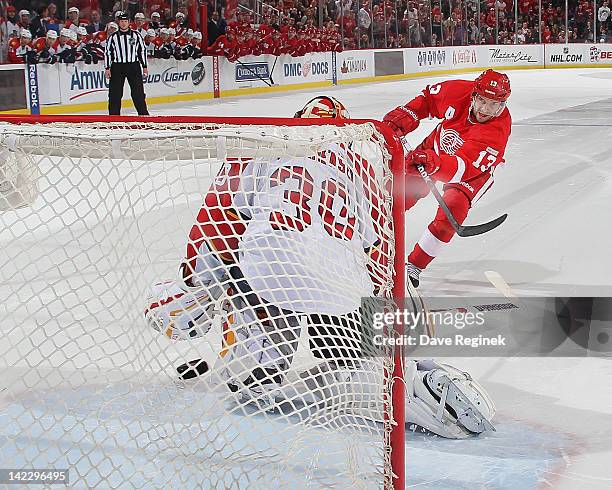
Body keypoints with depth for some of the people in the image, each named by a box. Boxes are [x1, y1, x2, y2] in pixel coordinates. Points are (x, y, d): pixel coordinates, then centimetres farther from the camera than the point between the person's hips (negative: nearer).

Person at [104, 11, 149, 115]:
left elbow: (143, 50, 9)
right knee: (115, 93, 0)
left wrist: (144, 66, 6)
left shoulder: (136, 35, 5)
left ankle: (143, 113, 6)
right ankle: (113, 114, 8)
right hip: (117, 67, 0)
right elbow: (107, 52, 5)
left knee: (138, 91, -1)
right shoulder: (113, 37, 3)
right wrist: (107, 68, -1)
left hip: (133, 66, 0)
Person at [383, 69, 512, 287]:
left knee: (454, 208, -23)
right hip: (439, 145, 4)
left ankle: (415, 265, -11)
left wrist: (434, 163, -63)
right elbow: (428, 97, -3)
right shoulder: (458, 91, -27)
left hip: (477, 167, -4)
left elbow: (464, 168, -47)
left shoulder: (497, 130, -37)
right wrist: (402, 117, -14)